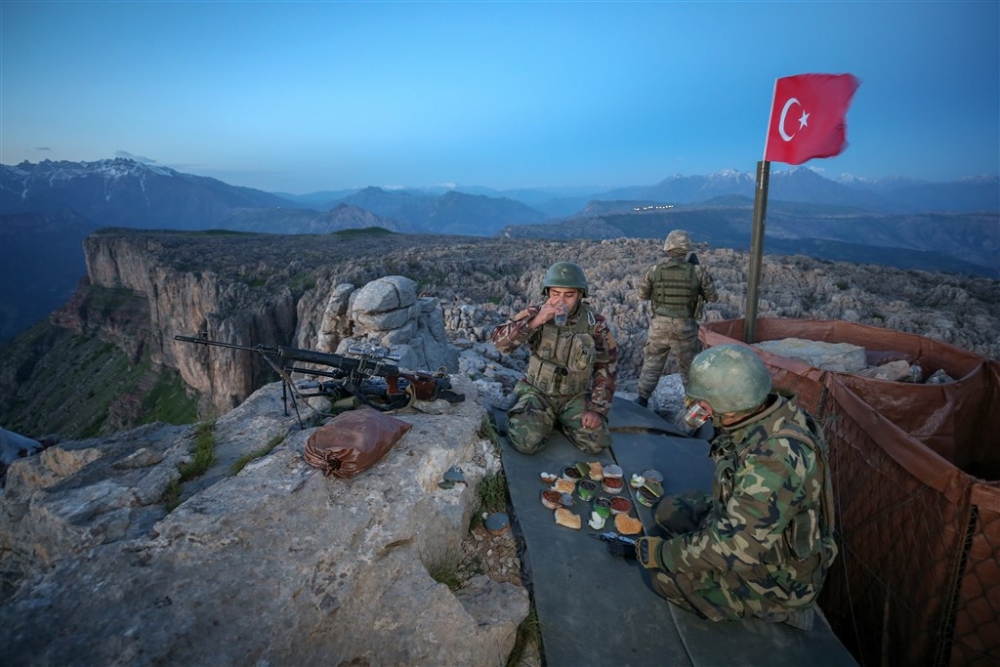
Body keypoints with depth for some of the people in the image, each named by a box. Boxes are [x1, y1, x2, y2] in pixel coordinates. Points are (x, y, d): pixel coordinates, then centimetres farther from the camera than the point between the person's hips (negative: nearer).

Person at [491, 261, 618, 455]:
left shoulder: (594, 323, -12)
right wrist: (535, 321, -36)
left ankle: (564, 422, 14)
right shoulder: (535, 314, -13)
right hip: (538, 392, -1)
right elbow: (500, 341, -24)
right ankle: (548, 420, 11)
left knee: (597, 443, -17)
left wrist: (597, 409, -11)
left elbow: (606, 368, -4)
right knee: (526, 441, -23)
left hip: (576, 397, 1)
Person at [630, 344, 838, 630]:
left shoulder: (776, 458, -38)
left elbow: (737, 548, -32)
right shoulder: (763, 417, -11)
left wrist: (663, 554, -21)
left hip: (778, 574, -8)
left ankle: (775, 607, 4)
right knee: (668, 510, 7)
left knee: (666, 577, -13)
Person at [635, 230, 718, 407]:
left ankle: (642, 400, 20)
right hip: (685, 327, 0)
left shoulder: (654, 271, -7)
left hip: (659, 325, 1)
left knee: (651, 363, 16)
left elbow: (642, 295, 7)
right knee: (690, 366, 17)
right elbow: (713, 297, 3)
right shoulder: (697, 271, -9)